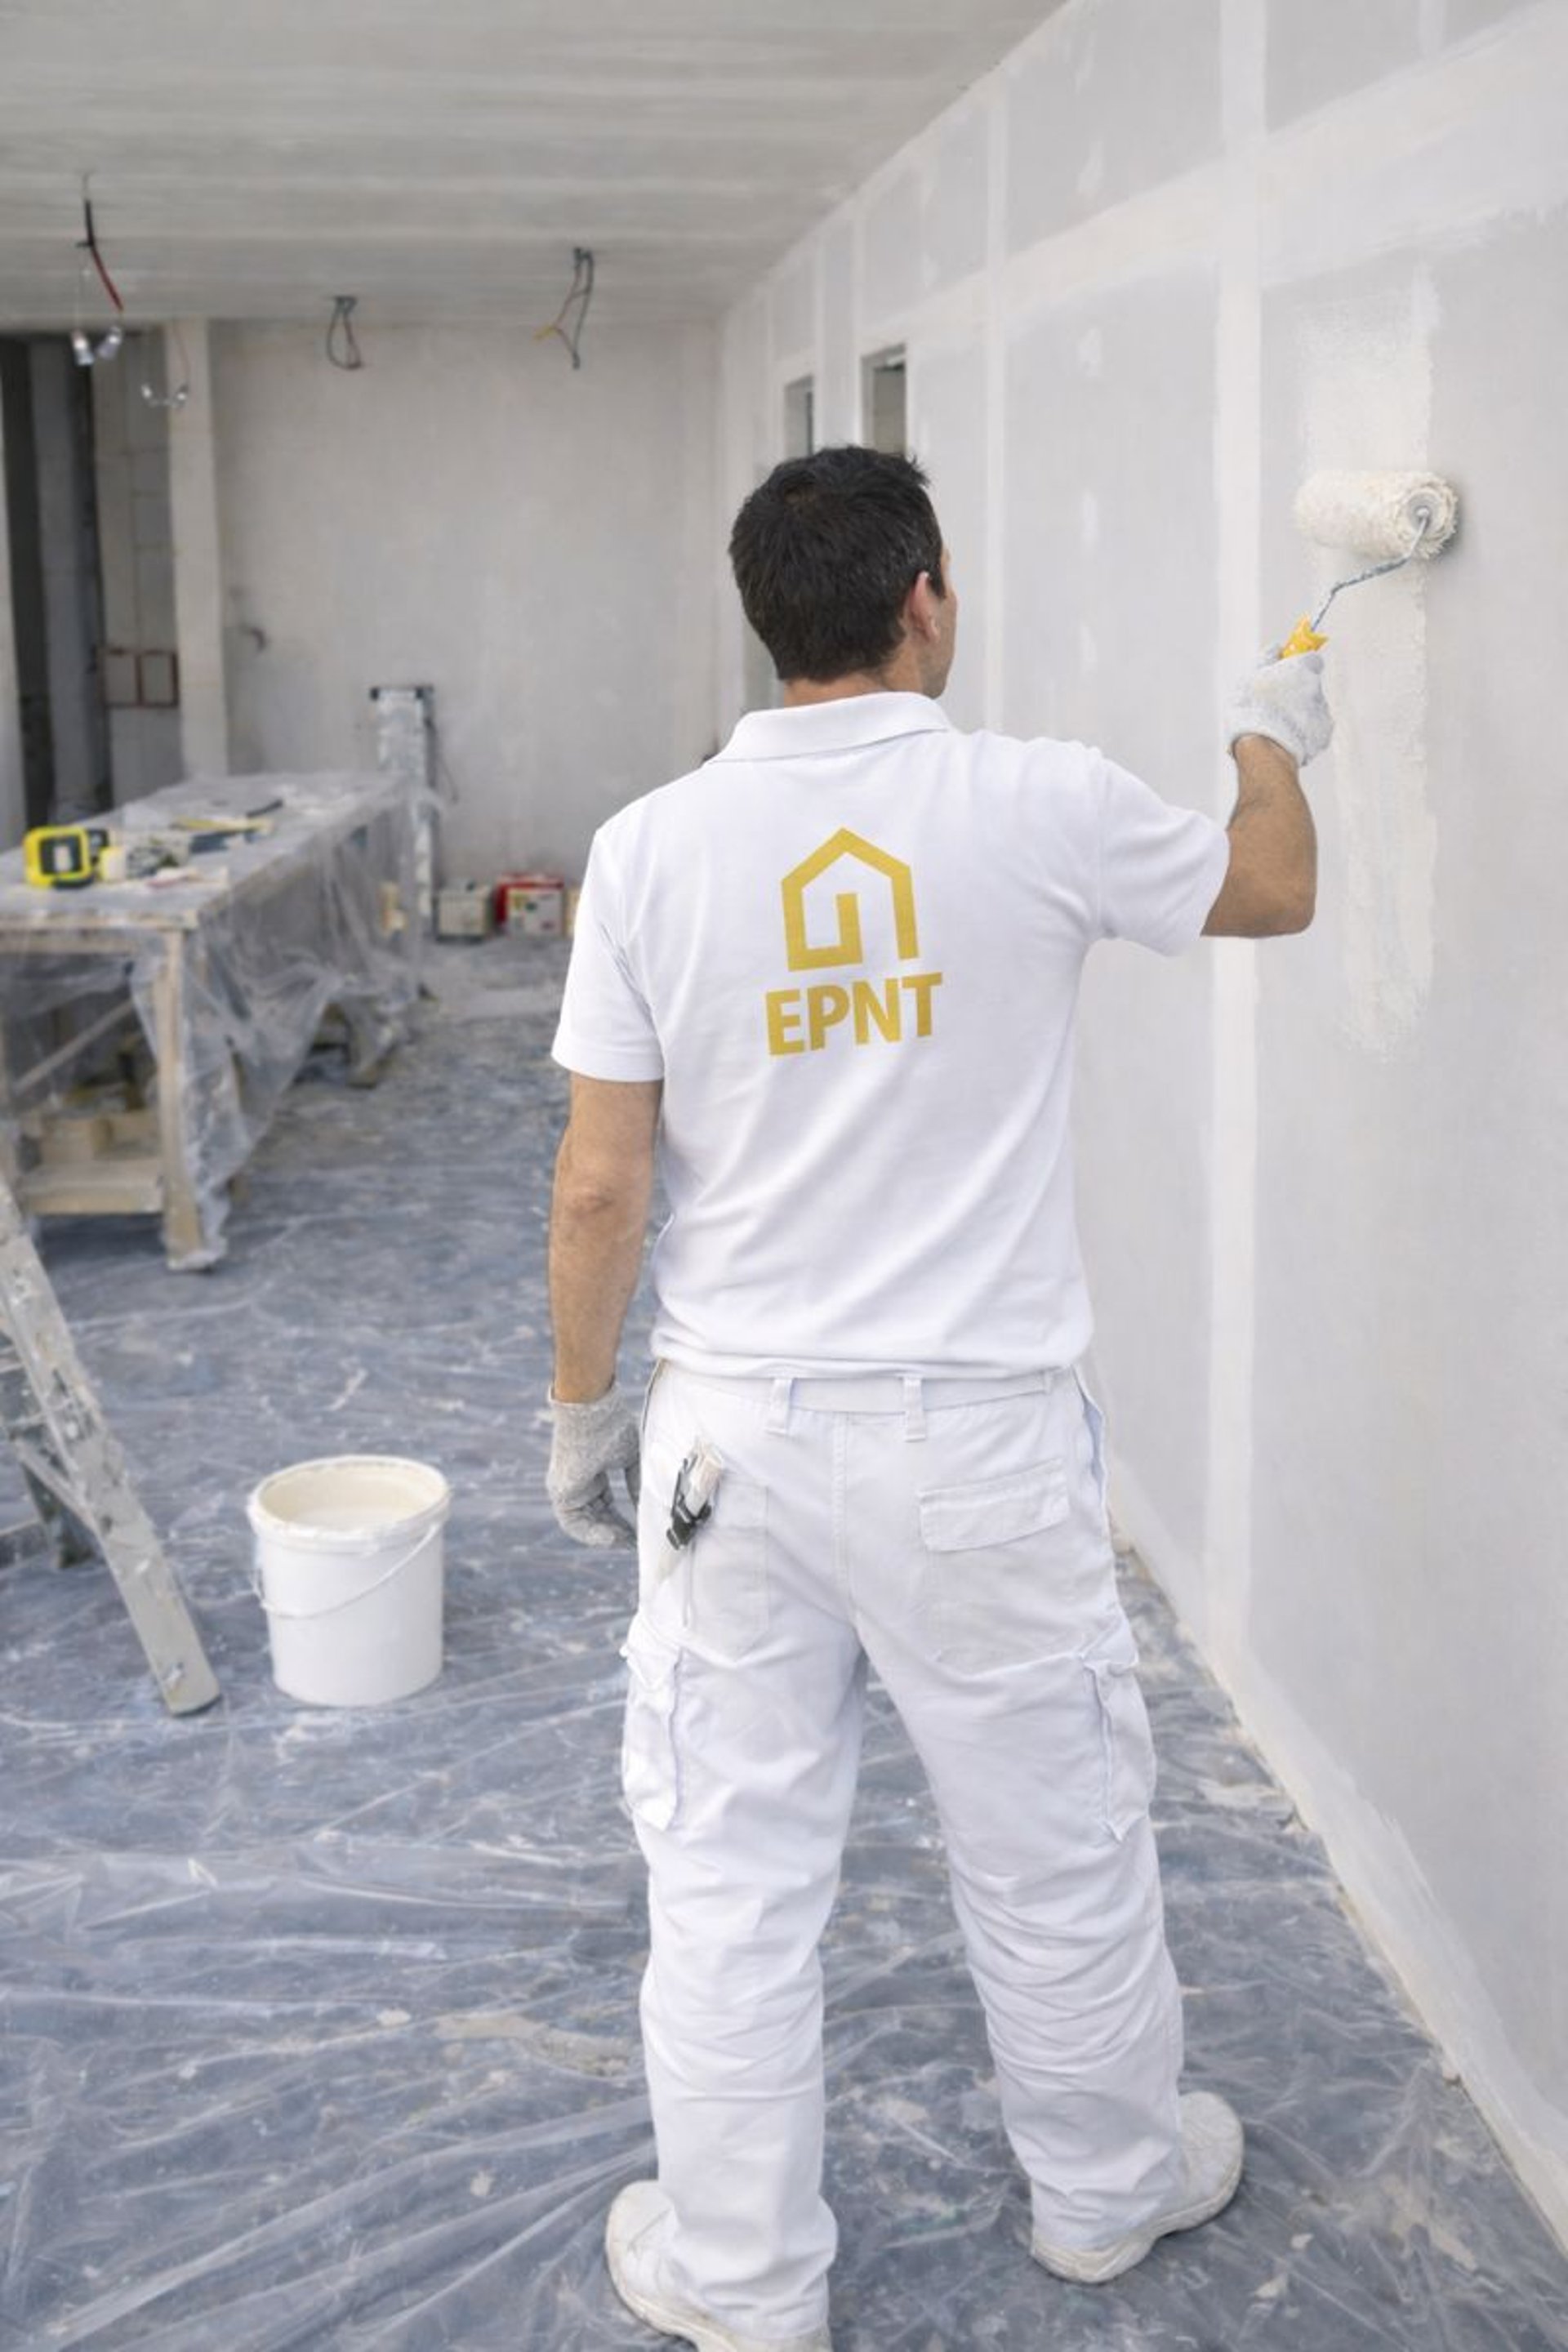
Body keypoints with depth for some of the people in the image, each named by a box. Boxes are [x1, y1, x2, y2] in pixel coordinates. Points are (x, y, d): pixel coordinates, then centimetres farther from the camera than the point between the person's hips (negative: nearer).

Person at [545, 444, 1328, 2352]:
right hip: (980, 1440, -1)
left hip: (732, 1429, 1)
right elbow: (1274, 891, 10)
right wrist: (1274, 738, 30)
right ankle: (1108, 2188, 42)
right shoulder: (1041, 808, -10)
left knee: (730, 1871, 14)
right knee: (1057, 1844, 19)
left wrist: (580, 1409, 10)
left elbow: (600, 1187, -5)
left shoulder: (652, 846, -7)